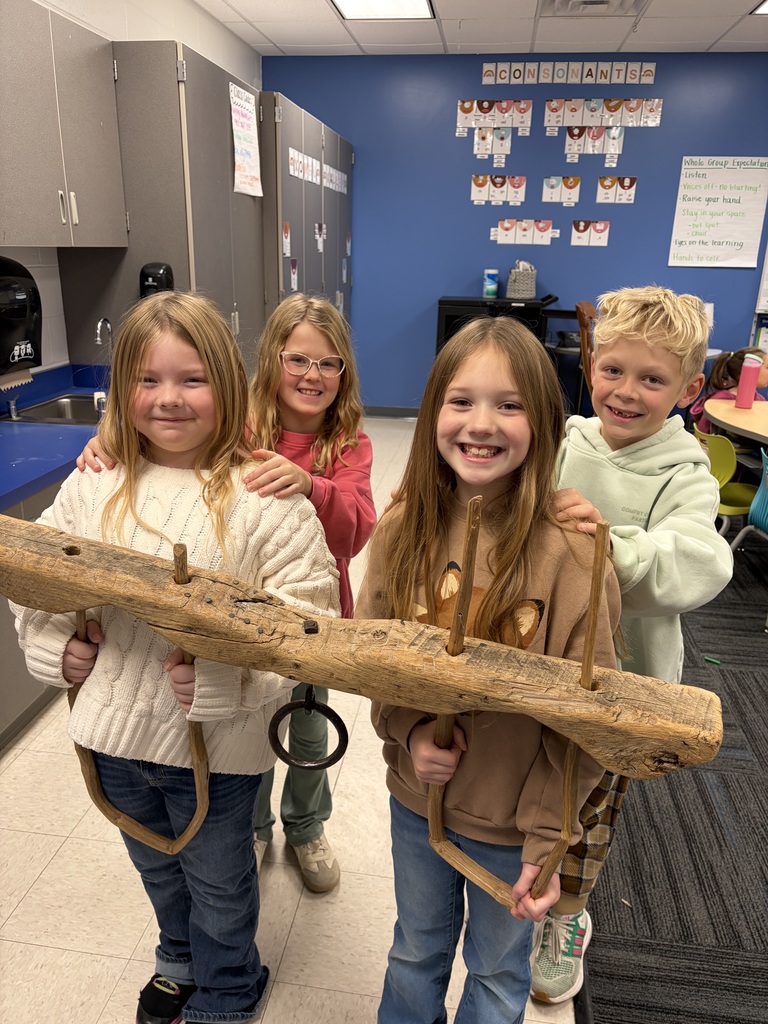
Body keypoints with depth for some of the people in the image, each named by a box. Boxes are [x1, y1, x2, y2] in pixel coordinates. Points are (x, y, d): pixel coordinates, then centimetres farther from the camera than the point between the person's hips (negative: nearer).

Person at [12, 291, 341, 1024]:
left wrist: (229, 679, -30)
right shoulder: (94, 486, -5)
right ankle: (180, 960, 63)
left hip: (217, 744, -4)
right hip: (117, 730, 5)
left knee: (218, 882, 23)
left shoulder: (264, 498, -20)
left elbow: (306, 616, -20)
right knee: (157, 868, 31)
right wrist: (49, 644, -6)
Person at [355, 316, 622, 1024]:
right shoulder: (404, 527, -12)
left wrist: (548, 836, -16)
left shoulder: (569, 554, -24)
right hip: (415, 797, 3)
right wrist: (410, 729, -16)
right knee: (416, 952, 30)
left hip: (512, 818, -3)